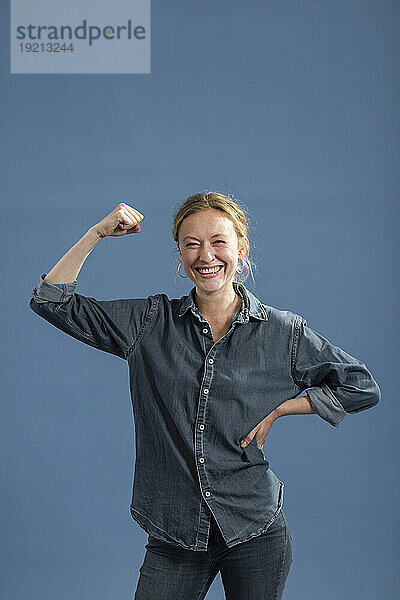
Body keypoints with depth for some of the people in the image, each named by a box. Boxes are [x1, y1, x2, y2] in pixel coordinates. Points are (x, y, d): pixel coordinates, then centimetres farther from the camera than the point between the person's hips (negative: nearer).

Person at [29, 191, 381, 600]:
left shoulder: (283, 332, -1)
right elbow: (52, 301, 2)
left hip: (256, 535, 0)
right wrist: (98, 233, -7)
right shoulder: (151, 322, 2)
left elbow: (362, 386, 7)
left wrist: (277, 409, -2)